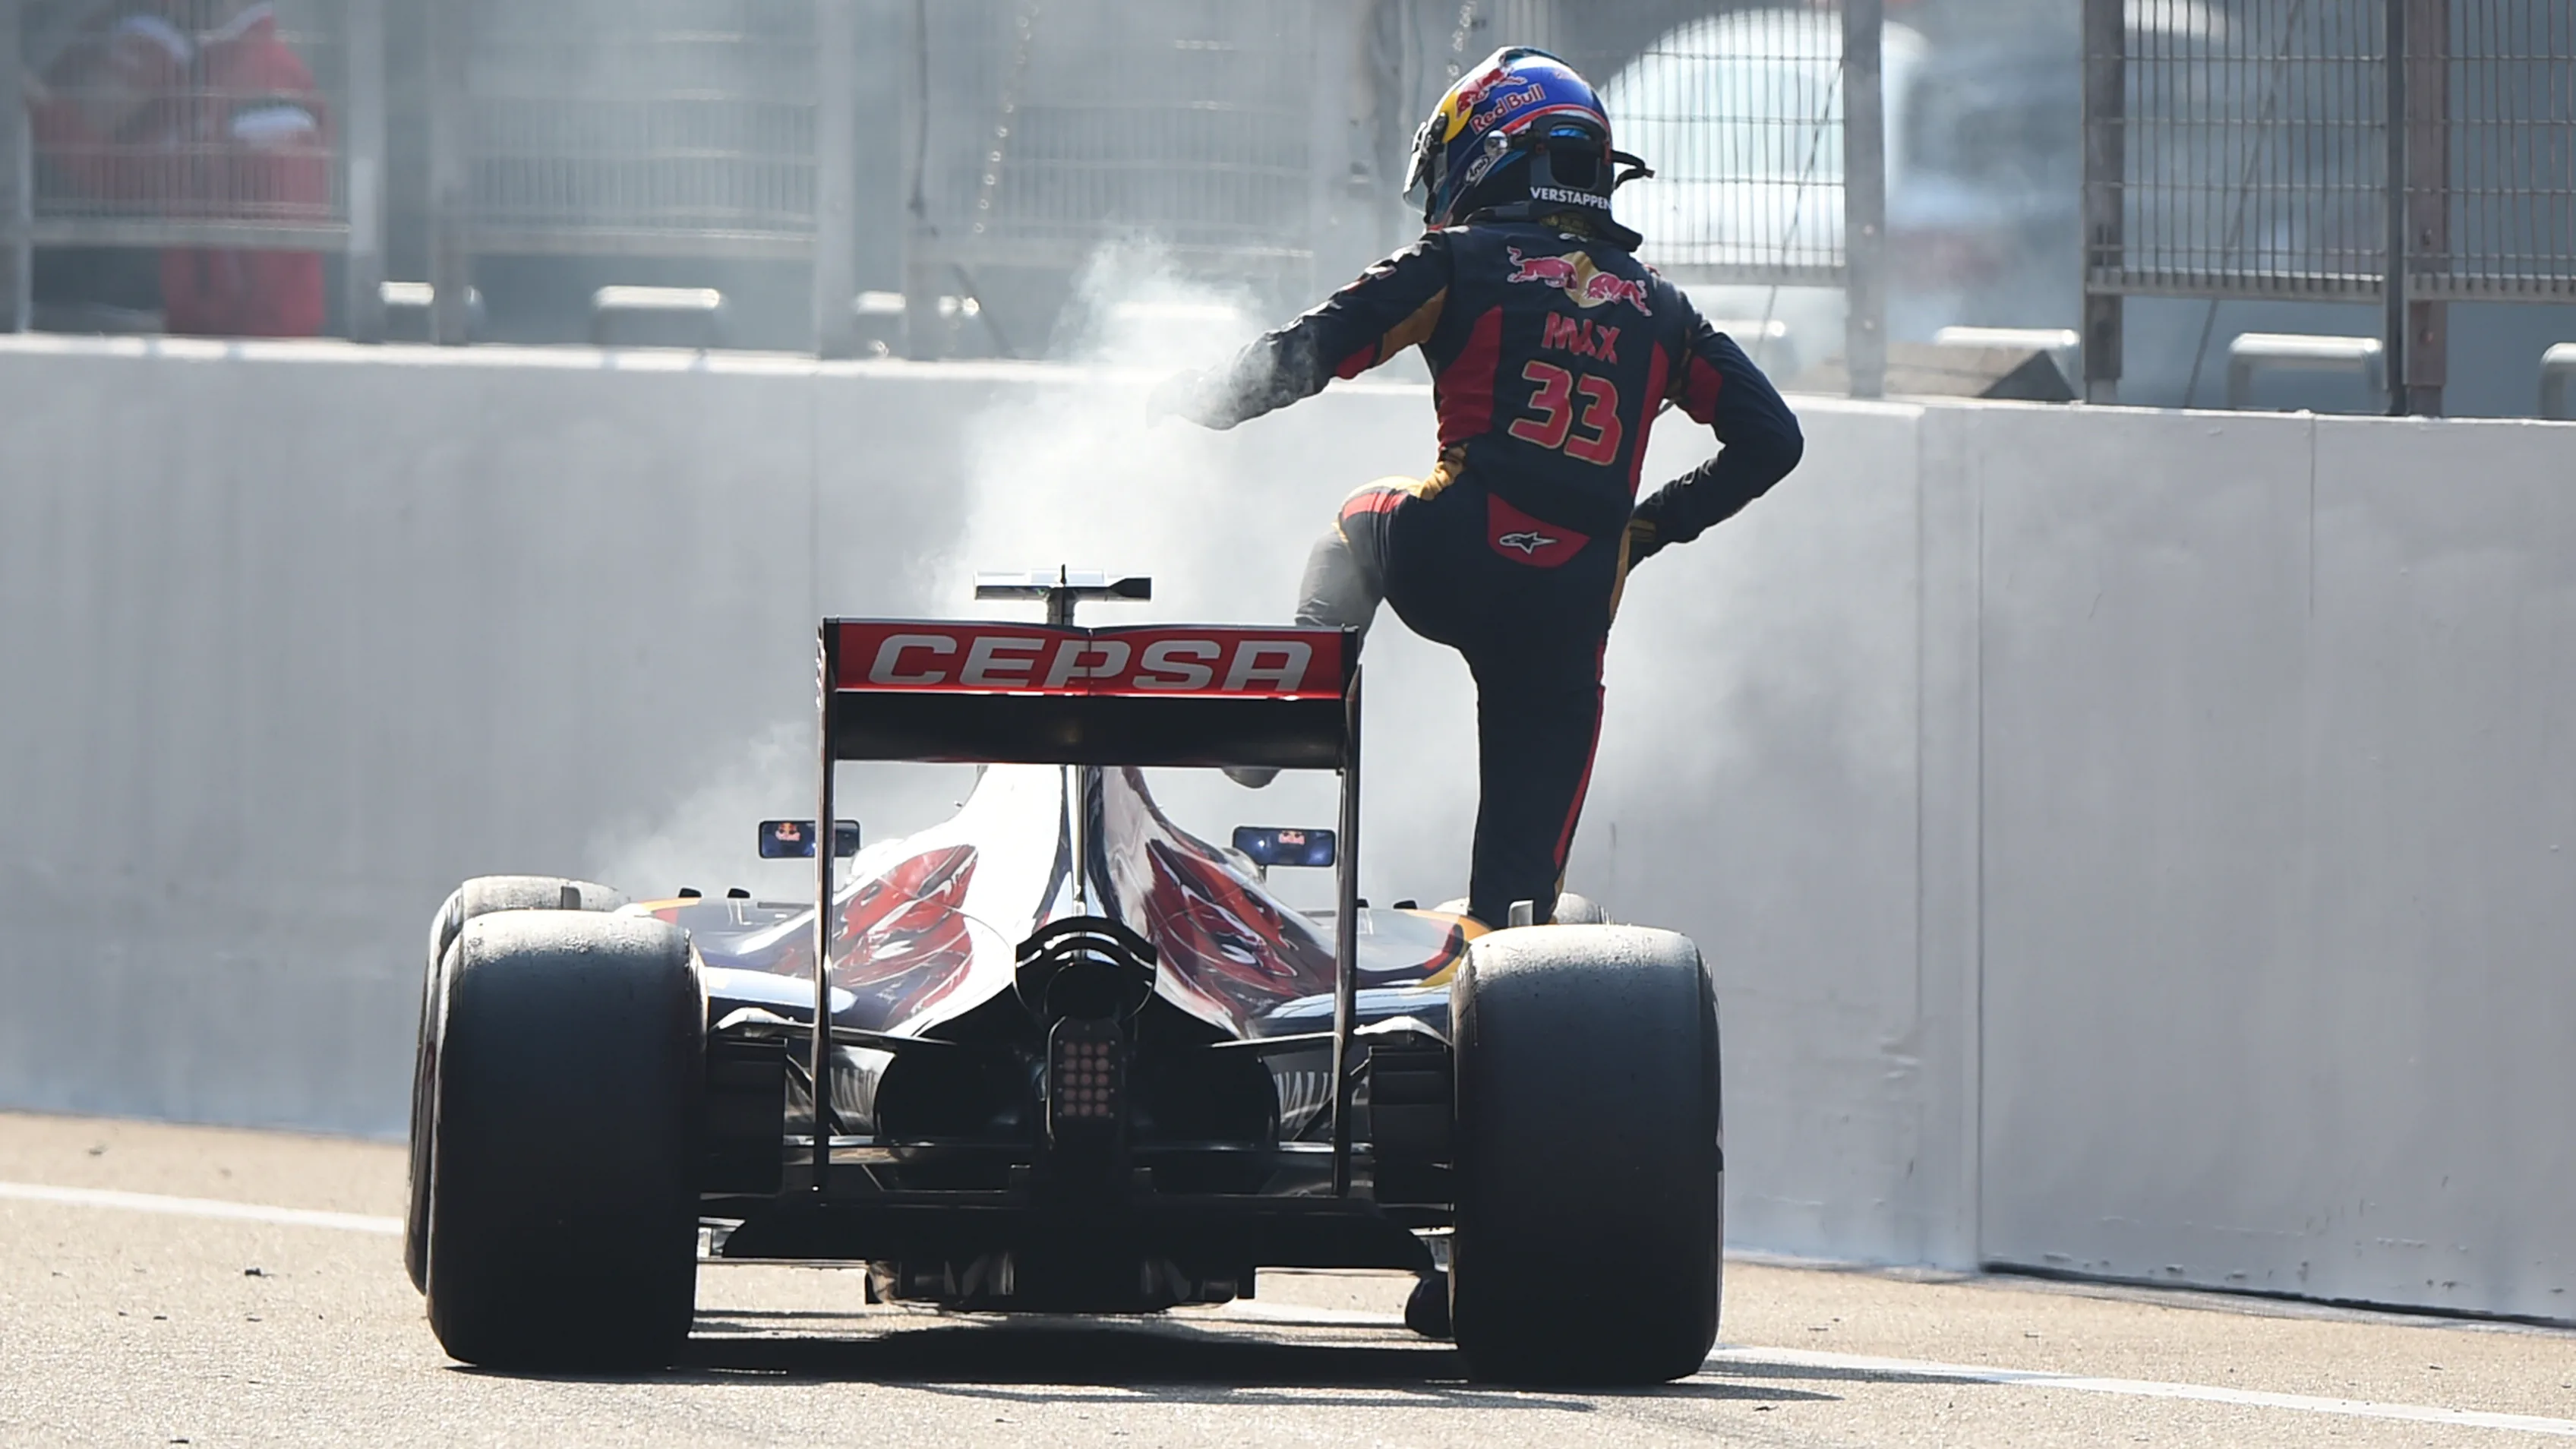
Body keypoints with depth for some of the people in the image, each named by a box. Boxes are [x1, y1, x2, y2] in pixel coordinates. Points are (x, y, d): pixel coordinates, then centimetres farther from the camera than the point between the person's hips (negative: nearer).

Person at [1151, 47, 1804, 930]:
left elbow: (1304, 358, 2)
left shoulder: (1461, 264, 7)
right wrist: (1647, 528, 22)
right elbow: (1771, 441, 16)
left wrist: (1205, 400, 20)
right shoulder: (1657, 309, 19)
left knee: (1366, 520, 35)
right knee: (1520, 867, 9)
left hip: (1449, 569, -2)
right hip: (1571, 617, 2)